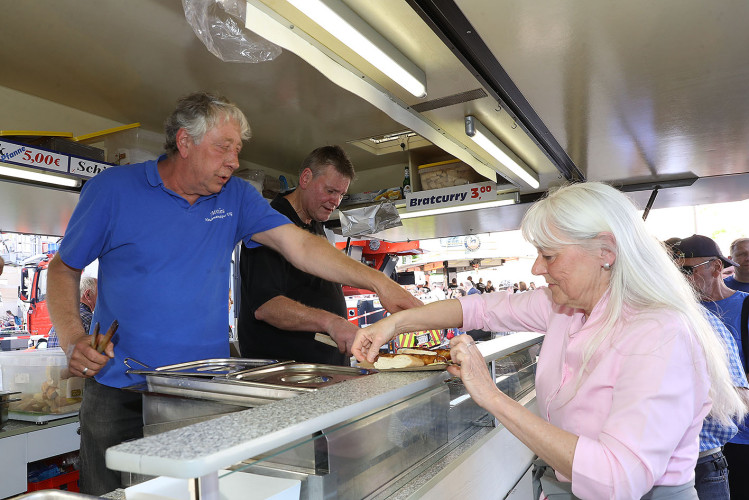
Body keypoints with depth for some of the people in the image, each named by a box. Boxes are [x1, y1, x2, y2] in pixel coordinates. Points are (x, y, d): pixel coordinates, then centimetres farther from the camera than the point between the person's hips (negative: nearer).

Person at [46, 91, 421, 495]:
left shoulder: (237, 197, 3)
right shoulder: (112, 189, -3)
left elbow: (300, 246, -5)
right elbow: (64, 269, 5)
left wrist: (378, 283, -15)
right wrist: (72, 340, -12)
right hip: (119, 394, -1)